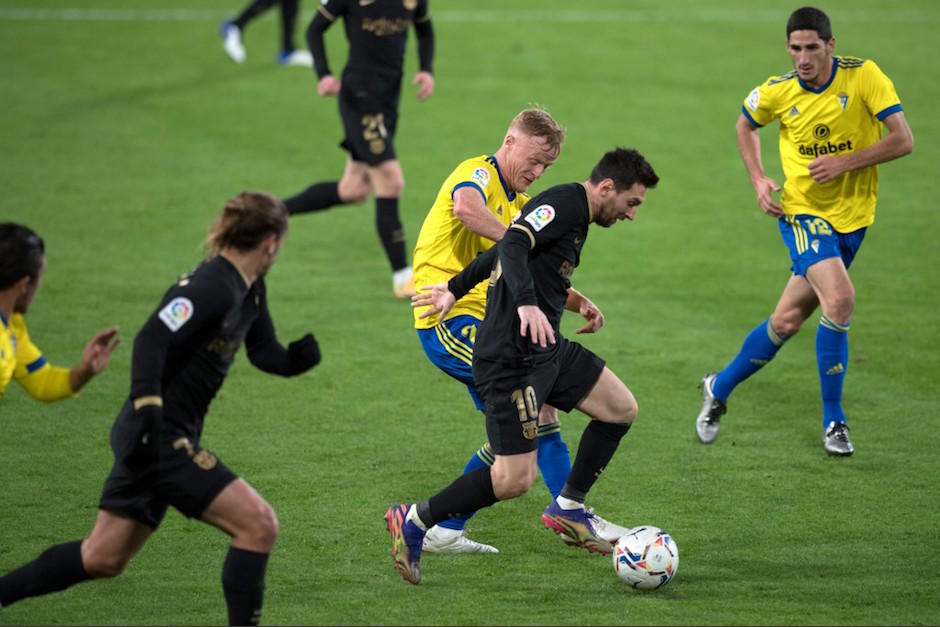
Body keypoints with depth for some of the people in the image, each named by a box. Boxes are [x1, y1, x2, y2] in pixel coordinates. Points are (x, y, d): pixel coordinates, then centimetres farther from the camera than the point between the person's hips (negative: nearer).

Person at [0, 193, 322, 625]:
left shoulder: (250, 291, 11)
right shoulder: (212, 287, -19)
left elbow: (265, 354, 16)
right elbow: (152, 340, -26)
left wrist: (298, 357, -5)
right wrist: (147, 411, -34)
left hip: (169, 438, 10)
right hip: (160, 438, -10)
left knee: (101, 560, 16)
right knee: (258, 524, -12)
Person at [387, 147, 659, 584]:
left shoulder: (573, 214, 18)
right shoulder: (564, 203, -12)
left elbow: (496, 254, 28)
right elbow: (512, 245, -28)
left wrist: (455, 289, 38)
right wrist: (527, 304, -42)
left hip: (547, 351, 11)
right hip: (513, 357, -11)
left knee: (621, 408, 15)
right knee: (514, 480, -11)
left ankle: (568, 508, 23)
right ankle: (414, 522, 3)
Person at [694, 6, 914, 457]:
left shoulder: (864, 77, -12)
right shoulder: (777, 93, -7)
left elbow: (903, 140, -14)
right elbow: (746, 125, 16)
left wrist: (844, 163, -22)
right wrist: (758, 179, 2)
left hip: (852, 215, 2)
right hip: (803, 211, -2)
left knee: (787, 321, 5)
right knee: (839, 299, -24)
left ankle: (720, 387, 29)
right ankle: (833, 421, -10)